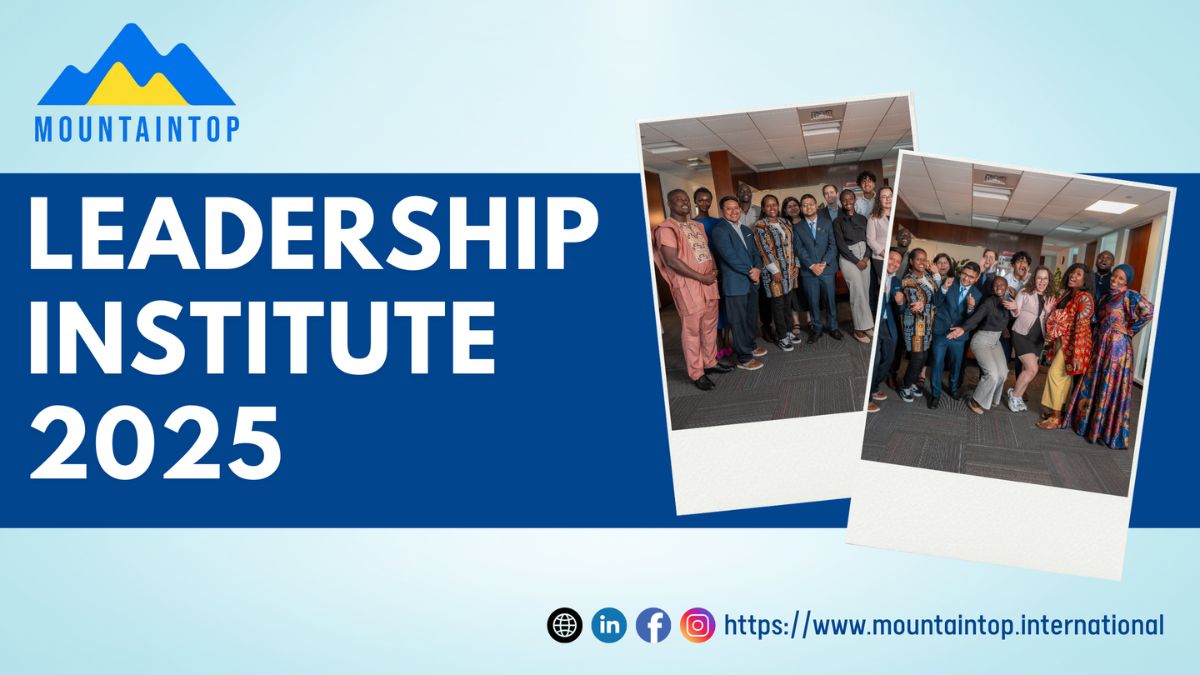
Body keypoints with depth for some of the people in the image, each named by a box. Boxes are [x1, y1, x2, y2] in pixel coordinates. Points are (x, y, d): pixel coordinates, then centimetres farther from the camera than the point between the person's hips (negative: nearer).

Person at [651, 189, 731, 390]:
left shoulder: (697, 226, 15)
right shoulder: (666, 229, -12)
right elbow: (672, 261, -19)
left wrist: (714, 269, 2)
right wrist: (701, 277, -15)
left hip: (709, 281, 8)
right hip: (687, 285, -8)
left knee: (709, 325, 15)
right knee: (692, 329, -2)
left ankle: (710, 362, 29)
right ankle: (697, 373, 6)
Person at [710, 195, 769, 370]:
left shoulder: (746, 230, 16)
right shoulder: (720, 231, -11)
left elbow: (755, 252, 13)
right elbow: (730, 256, -18)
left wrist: (757, 269, -7)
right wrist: (750, 271, -12)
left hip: (752, 282, 8)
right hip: (735, 284, -8)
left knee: (752, 318, 17)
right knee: (739, 321, -1)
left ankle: (750, 345, 36)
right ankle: (743, 358, 7)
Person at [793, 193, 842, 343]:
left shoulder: (827, 224, 8)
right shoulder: (798, 228, 8)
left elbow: (832, 246, 0)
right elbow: (800, 250, -1)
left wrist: (824, 263, -13)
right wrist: (812, 265, -14)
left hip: (827, 268, 0)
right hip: (808, 271, 0)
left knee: (830, 300, 4)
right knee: (813, 302, 3)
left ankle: (833, 327, 17)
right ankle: (817, 328, 14)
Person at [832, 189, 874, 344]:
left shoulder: (862, 219, 10)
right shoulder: (838, 221, -2)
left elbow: (868, 240, 8)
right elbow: (841, 245, -7)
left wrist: (866, 257, -8)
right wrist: (856, 261, -11)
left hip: (864, 256, 4)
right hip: (848, 258, -4)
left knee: (865, 291, 3)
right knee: (858, 292, -10)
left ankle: (865, 325, 11)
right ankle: (860, 328, -5)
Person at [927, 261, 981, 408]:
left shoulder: (977, 295, -3)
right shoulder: (950, 283, -7)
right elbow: (936, 303, -11)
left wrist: (971, 308, -27)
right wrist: (944, 288, -26)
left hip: (959, 335, 2)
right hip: (941, 331, -2)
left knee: (956, 364, 19)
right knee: (937, 363, -2)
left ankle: (953, 388, 43)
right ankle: (935, 394, 12)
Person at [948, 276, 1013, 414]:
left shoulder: (1008, 301, 4)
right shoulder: (989, 301, -19)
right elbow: (976, 317, -34)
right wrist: (963, 328, -49)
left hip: (995, 341, 7)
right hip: (982, 340, -7)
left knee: (1003, 373, 1)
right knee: (993, 374, -16)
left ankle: (991, 398, 28)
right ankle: (975, 401, 4)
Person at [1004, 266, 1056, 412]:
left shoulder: (1050, 297, 7)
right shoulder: (1025, 292, -7)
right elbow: (1016, 313, -6)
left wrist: (1048, 311, -10)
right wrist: (1014, 308, -29)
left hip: (1038, 337, 6)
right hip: (1022, 334, -6)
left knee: (1026, 369, 9)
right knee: (1032, 369, -14)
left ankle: (1018, 397, 22)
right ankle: (1014, 394, 5)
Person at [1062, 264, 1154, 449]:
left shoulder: (1129, 295, -7)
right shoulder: (1106, 297, 17)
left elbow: (1149, 311, -22)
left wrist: (1129, 330, -14)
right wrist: (1097, 334, 6)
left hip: (1117, 347, -8)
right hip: (1100, 346, 8)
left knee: (1111, 387, -3)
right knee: (1092, 384, 12)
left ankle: (1108, 431, 4)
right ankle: (1087, 422, 24)